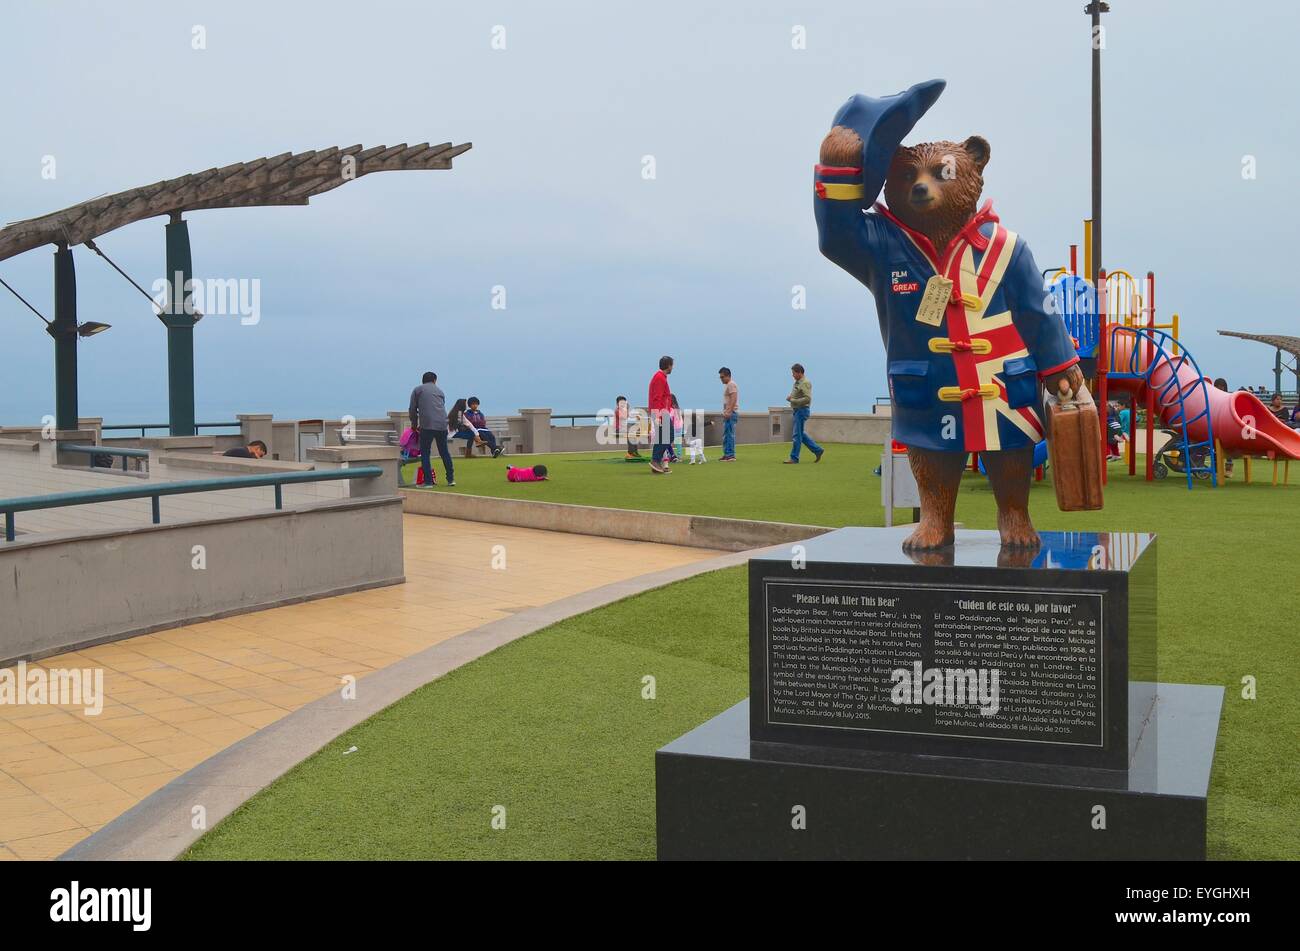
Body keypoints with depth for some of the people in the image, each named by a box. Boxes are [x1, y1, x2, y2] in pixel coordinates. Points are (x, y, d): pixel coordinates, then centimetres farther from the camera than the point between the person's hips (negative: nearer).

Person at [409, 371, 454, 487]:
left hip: (427, 425, -4)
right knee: (444, 452, 16)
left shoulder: (417, 390, 13)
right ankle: (451, 479, 21)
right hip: (442, 425, 4)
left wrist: (414, 425, 27)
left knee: (425, 453, 5)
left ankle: (428, 481, 0)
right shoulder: (440, 391, 24)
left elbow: (412, 410, 12)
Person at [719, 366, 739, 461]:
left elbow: (733, 399, -22)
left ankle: (730, 455, -13)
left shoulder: (731, 384, -11)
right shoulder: (728, 385, 21)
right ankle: (727, 455, 14)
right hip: (728, 413, 11)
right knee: (727, 435, 11)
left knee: (729, 434, -12)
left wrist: (728, 412, -28)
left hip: (731, 413, -11)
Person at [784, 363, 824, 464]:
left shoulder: (805, 383, -15)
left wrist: (793, 400, -21)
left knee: (797, 435, -6)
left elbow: (807, 398, -24)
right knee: (801, 434, 14)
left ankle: (794, 458, -1)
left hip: (802, 410, -10)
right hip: (797, 410, 10)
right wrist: (790, 397, 6)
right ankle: (818, 450, 21)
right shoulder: (797, 382, 14)